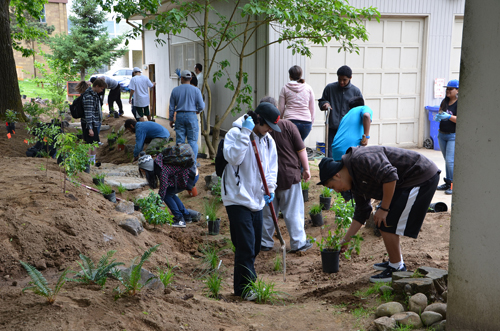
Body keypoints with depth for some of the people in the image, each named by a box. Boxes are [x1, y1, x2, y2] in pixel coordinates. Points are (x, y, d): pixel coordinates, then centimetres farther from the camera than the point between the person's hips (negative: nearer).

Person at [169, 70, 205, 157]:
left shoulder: (175, 90, 4)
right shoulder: (195, 90, -3)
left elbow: (171, 107, 7)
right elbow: (201, 106, -3)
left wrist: (171, 119, 17)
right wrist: (198, 111, 20)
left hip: (179, 116, 2)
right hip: (191, 116, -2)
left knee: (179, 141, 6)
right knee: (192, 141, 1)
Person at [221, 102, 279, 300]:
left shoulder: (268, 140, 10)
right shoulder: (235, 133, -10)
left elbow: (272, 166, 16)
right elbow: (233, 158, -26)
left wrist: (270, 188, 0)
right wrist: (245, 133, -27)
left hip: (257, 200, 8)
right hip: (237, 198, -7)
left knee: (255, 246, 13)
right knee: (245, 245, -11)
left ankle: (243, 285, 26)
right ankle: (246, 287, 0)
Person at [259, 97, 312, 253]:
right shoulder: (288, 126, -7)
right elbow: (301, 149, -5)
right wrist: (306, 169, 6)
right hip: (289, 176, -2)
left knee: (267, 212, 13)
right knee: (293, 212, 6)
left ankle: (265, 242, 21)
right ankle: (298, 243, 11)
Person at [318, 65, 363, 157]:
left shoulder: (356, 91, 4)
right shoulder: (330, 88, 4)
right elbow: (321, 101, 17)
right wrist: (325, 104, -8)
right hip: (332, 129, 0)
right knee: (330, 155, -3)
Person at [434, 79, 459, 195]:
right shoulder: (444, 102, 11)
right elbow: (440, 113, 19)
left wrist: (449, 116, -29)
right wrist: (438, 117, -4)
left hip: (453, 135, -7)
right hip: (442, 134, 7)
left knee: (450, 160, -12)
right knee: (447, 160, 13)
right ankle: (448, 183, 20)